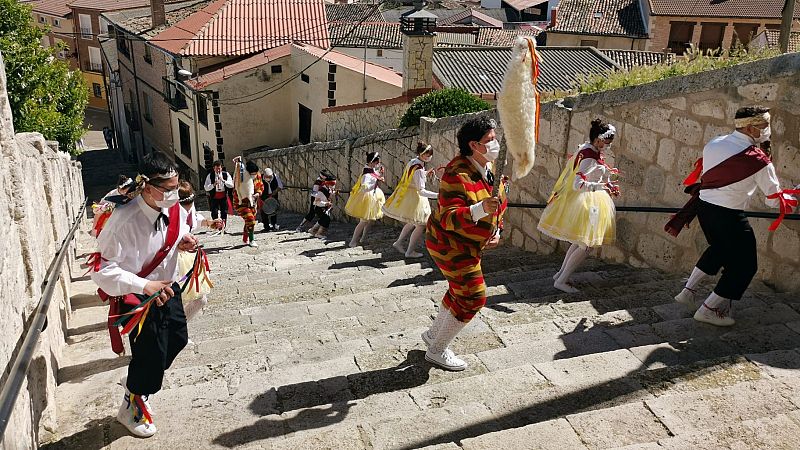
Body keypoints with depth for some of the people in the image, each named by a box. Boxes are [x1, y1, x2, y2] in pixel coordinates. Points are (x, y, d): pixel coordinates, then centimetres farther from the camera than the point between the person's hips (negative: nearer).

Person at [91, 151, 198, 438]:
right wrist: (144, 286, -43)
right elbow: (103, 270, -31)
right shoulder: (124, 220, -33)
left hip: (167, 286, 7)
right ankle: (132, 407, 34)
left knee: (177, 339, 21)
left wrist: (184, 238, -11)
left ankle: (139, 382, 50)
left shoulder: (173, 208, -12)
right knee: (151, 351, 3)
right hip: (137, 296, -7)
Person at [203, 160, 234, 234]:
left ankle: (223, 228, 15)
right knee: (214, 213, -3)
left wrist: (223, 181, -21)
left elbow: (231, 185, -8)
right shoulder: (210, 175, -2)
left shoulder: (226, 174, 0)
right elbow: (206, 188, -6)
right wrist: (213, 185, -23)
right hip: (214, 196, -1)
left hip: (223, 196, 1)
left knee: (224, 212, 4)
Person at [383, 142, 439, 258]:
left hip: (407, 195, 9)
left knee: (412, 223, 25)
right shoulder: (419, 169, -26)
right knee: (420, 225, 3)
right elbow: (421, 191, -26)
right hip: (414, 198, -9)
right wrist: (437, 195, -29)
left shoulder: (412, 162, 1)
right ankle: (410, 252, 11)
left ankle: (398, 243, 33)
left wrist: (425, 173, 10)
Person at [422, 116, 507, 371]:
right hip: (449, 245, -10)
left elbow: (499, 204, 16)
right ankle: (437, 351, 10)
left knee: (460, 291, 22)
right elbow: (449, 219, -34)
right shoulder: (457, 175, -28)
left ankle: (433, 334, 43)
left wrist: (496, 231, 3)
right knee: (473, 297, -7)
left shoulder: (489, 168, 2)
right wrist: (481, 209, -47)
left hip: (468, 245, 10)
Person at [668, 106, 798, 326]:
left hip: (703, 206, 7)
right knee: (744, 264, 9)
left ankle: (688, 290, 31)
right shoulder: (758, 161, -12)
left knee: (719, 248, 30)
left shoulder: (713, 143, 3)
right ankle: (709, 309, 10)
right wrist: (793, 197, 14)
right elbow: (775, 199, -3)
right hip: (729, 215, -7)